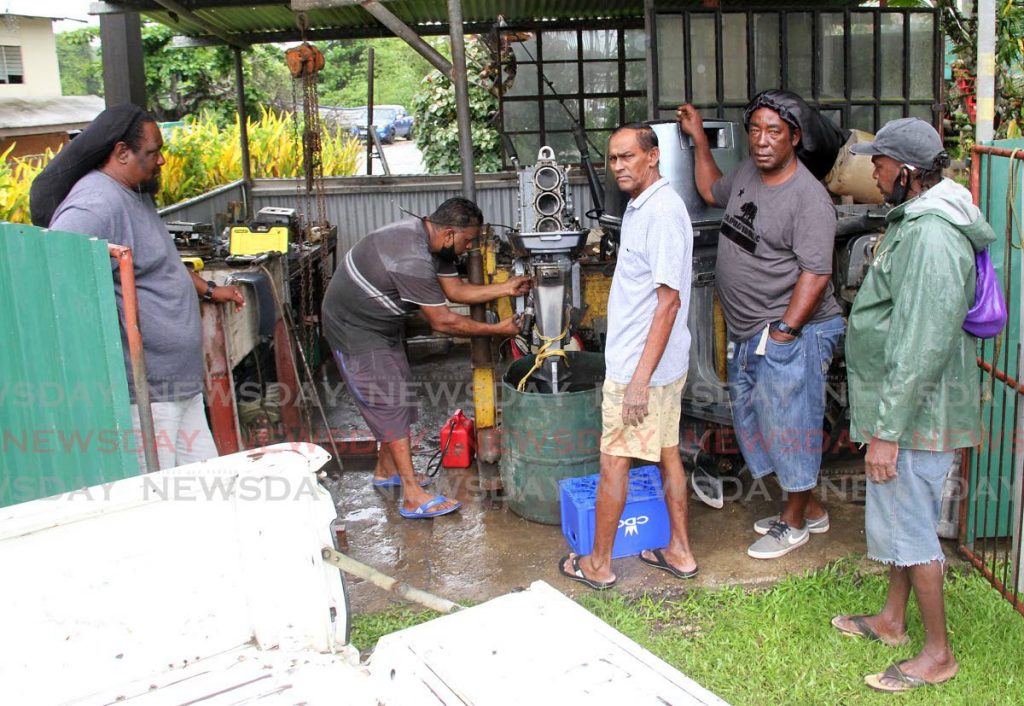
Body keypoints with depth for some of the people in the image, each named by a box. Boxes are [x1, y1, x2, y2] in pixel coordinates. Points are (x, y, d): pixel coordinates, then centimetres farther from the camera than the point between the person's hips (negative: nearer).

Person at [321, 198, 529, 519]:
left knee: (397, 396, 16)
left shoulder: (429, 238, -2)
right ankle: (413, 497, -6)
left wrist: (506, 287, -3)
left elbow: (455, 290, 5)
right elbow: (442, 321, -26)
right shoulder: (413, 260, -33)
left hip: (381, 324, 10)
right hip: (354, 328, -10)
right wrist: (496, 330, -18)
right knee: (390, 403, -9)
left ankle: (386, 469, 33)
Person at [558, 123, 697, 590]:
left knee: (614, 461, 2)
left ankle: (598, 565, 15)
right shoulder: (641, 205, 11)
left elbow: (669, 300, -25)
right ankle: (679, 552, 28)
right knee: (666, 452, 16)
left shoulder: (662, 211, -20)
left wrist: (640, 378, -26)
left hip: (640, 365, -10)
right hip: (662, 361, 10)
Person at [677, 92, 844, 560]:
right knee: (753, 417, 17)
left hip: (791, 333, -9)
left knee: (790, 423, 3)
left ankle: (794, 522, 22)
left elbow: (815, 274, -22)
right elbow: (712, 192, 29)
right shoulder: (748, 171, 7)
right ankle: (809, 509, 33)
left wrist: (783, 332, -24)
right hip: (746, 331, 9)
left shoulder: (808, 197, -19)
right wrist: (698, 138, 23)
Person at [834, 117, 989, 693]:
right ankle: (892, 620, 38)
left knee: (911, 526, 1)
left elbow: (923, 347, -27)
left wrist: (887, 430, -24)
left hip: (917, 413, -10)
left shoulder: (932, 237, -24)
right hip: (903, 407, 10)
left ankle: (938, 653, 16)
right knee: (898, 518, 21)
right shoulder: (915, 221, 11)